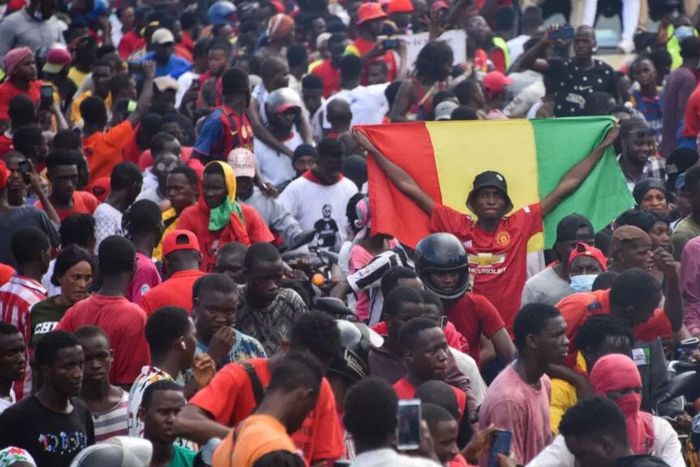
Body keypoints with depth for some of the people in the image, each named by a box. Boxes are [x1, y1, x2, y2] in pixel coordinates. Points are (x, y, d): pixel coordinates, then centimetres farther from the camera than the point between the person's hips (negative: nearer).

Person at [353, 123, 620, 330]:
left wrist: (602, 147, 11)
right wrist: (373, 151, 4)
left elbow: (565, 187, 8)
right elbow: (411, 188, 3)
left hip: (508, 331, 1)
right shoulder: (457, 226, 0)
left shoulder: (520, 224, 3)